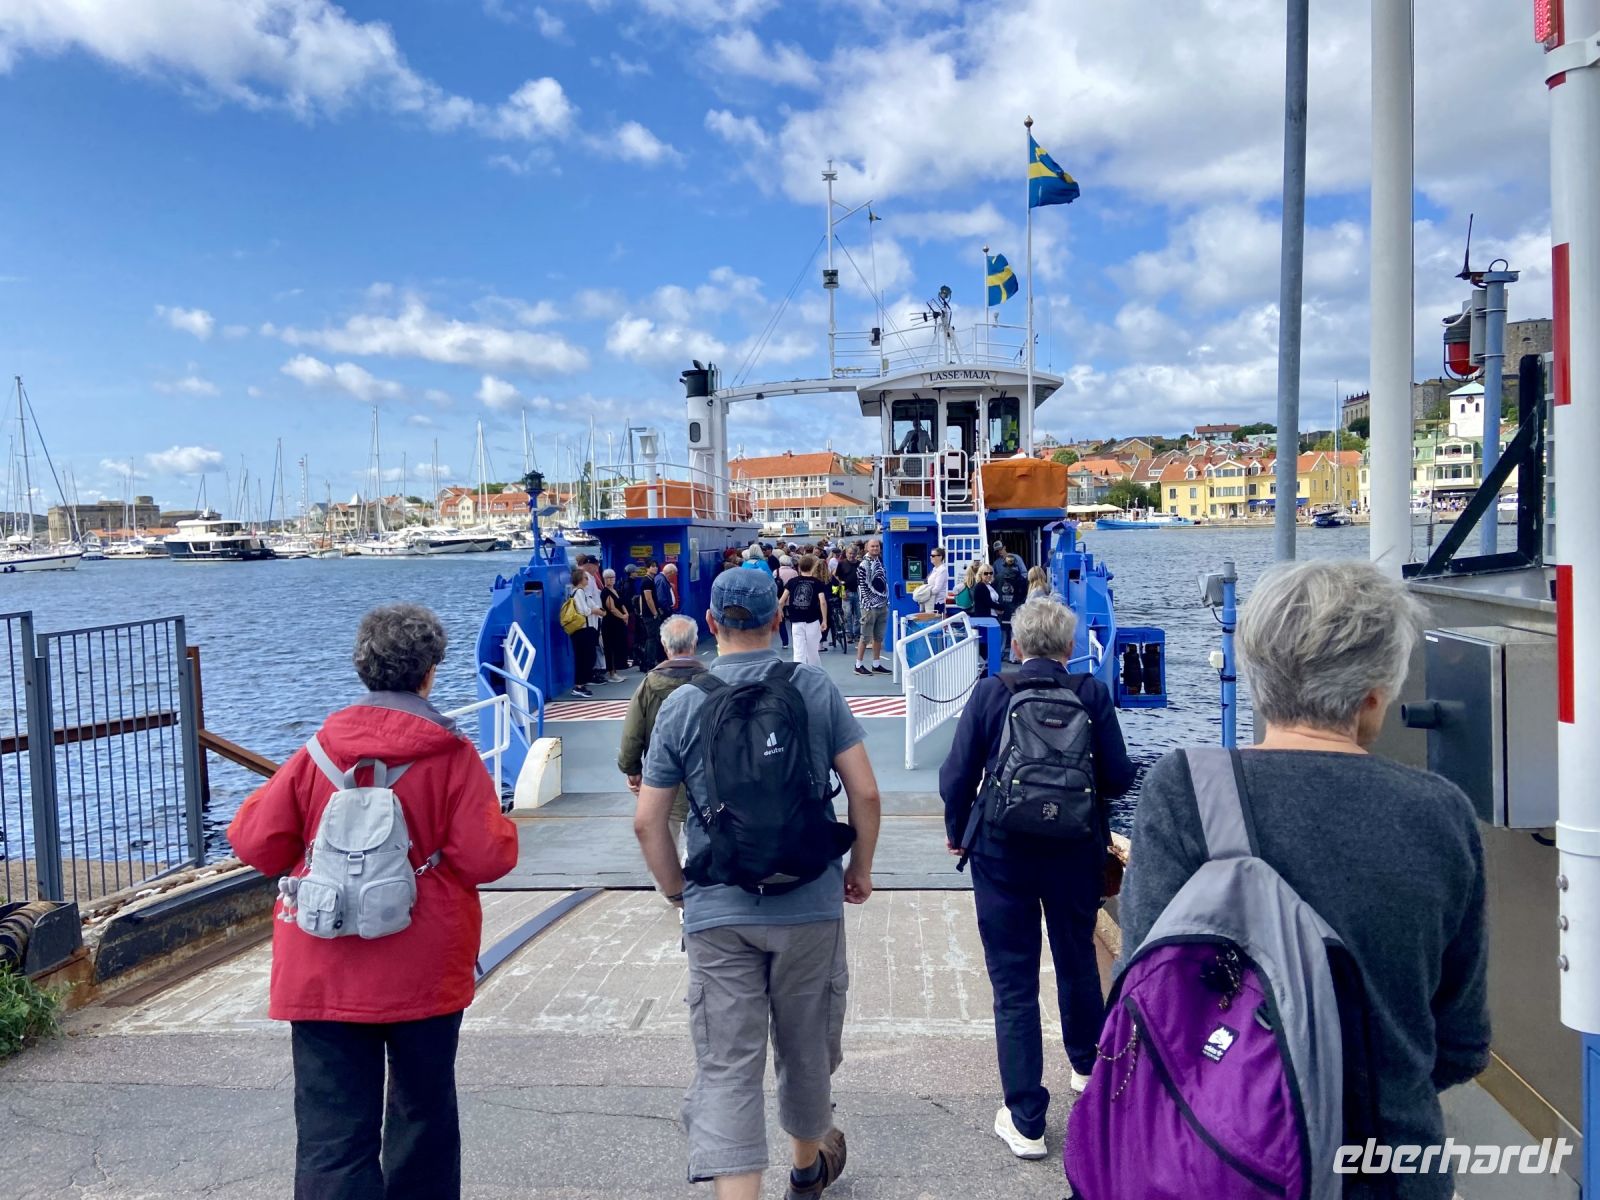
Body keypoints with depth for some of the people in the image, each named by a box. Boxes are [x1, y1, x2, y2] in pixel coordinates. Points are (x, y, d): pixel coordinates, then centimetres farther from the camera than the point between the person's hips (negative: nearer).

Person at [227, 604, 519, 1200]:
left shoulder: (319, 750, -2)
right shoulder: (452, 755, -9)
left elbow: (255, 843, 2)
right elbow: (486, 858, -13)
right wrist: (504, 827, 8)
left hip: (324, 973, 2)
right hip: (424, 973, -1)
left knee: (331, 1128, 6)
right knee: (422, 1113, 18)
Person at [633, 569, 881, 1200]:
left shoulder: (681, 705, -4)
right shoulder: (817, 688, -4)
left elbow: (647, 822, -2)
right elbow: (864, 792, -5)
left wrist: (678, 892, 12)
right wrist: (859, 870, 10)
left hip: (717, 913, -1)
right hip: (810, 905, 2)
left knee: (726, 1069, 5)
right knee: (807, 1050, 21)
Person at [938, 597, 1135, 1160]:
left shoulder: (990, 693, -9)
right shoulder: (1091, 693, -6)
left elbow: (957, 776, -8)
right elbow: (1118, 777, -6)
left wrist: (957, 831, 9)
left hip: (1003, 851, -2)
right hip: (1077, 851, 2)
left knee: (1013, 982, 7)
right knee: (1077, 961, 25)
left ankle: (1026, 1122, 13)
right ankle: (1088, 1068, 47)